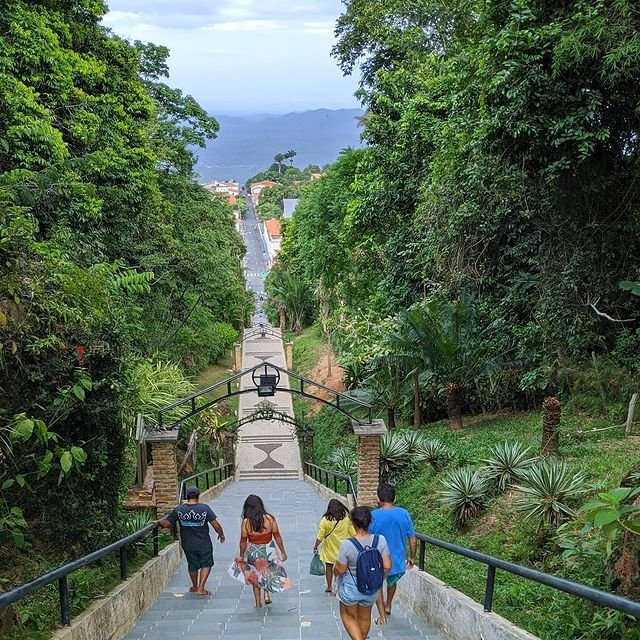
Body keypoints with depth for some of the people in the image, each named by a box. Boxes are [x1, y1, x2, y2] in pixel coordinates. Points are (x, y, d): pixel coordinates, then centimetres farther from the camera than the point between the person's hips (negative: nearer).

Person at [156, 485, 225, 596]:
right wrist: (221, 534, 6)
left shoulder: (179, 510, -10)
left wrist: (158, 522, 15)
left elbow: (166, 524, -5)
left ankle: (195, 587, 40)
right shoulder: (204, 508, -15)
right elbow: (216, 525, -12)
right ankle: (201, 588, 11)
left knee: (192, 566, 22)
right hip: (204, 544, -3)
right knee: (206, 564, 17)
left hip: (188, 544, 3)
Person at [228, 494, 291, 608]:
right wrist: (283, 552, 5)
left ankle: (258, 603, 29)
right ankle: (267, 593, 17)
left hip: (253, 552, 0)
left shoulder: (246, 522, -16)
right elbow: (277, 536, -7)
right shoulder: (270, 518, -15)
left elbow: (243, 541, -6)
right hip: (269, 551, 1)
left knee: (255, 577, 22)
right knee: (268, 572, 30)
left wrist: (241, 555, 10)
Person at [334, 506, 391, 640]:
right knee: (365, 617, 28)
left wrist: (335, 569, 6)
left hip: (350, 588, -3)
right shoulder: (380, 540, -20)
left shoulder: (347, 544, -29)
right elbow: (387, 566, -14)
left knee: (348, 616, 23)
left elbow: (340, 570, -17)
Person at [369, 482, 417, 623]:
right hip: (398, 561, 3)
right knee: (392, 582, 35)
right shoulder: (404, 514, -10)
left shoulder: (373, 516, -18)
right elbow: (413, 540, -4)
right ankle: (388, 606, 49)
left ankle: (382, 616, 27)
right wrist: (412, 557, 12)